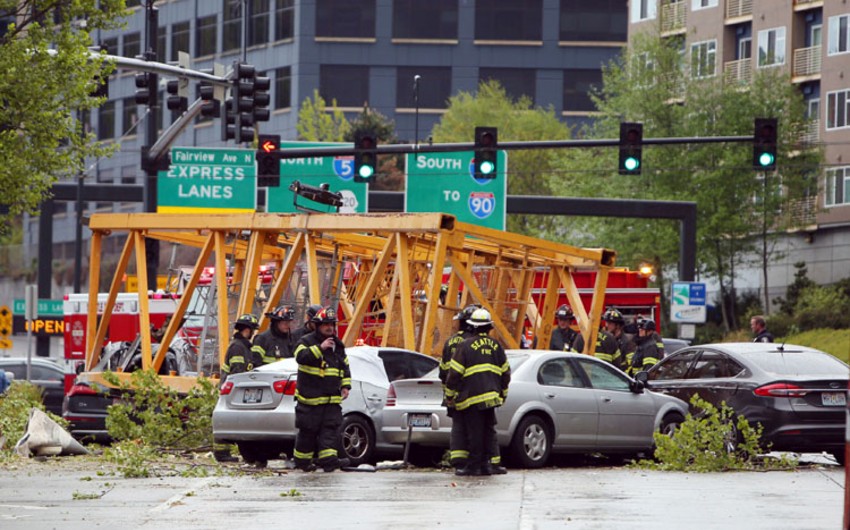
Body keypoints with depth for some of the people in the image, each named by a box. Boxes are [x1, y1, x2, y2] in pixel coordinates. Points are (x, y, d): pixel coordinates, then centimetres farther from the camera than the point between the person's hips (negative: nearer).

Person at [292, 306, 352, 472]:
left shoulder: (338, 345, 16)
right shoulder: (307, 341, -2)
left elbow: (345, 366, 24)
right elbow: (300, 356, -22)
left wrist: (345, 385, 12)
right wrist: (320, 348, -26)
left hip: (332, 398, 5)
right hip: (310, 397, -5)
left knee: (330, 429, -6)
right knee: (308, 430, 0)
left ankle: (329, 460, -12)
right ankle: (302, 460, 11)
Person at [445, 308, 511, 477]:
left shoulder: (466, 346, -6)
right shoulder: (496, 346, 8)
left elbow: (455, 372, -7)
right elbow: (505, 372, 14)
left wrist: (451, 393, 3)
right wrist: (503, 393, 25)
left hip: (472, 397, -5)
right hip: (491, 396, 5)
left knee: (474, 431, -4)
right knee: (488, 430, 11)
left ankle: (473, 466, -3)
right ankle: (486, 464, 12)